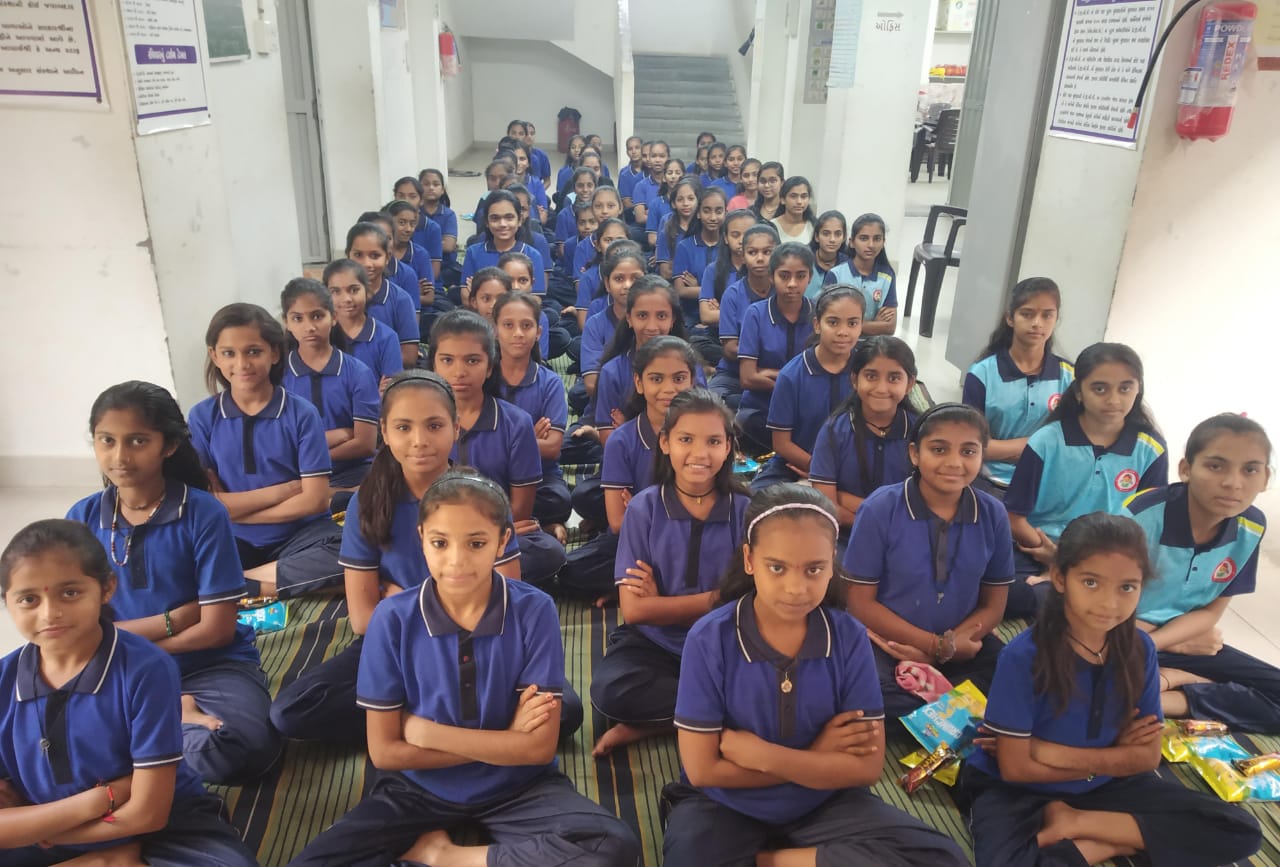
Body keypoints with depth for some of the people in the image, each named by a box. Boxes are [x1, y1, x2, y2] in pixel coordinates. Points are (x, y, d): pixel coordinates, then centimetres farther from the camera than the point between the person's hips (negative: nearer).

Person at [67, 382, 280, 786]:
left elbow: (217, 629, -12)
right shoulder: (82, 518, -1)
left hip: (209, 665, -2)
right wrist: (175, 618, -13)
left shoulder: (203, 513, -11)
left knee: (239, 751, -30)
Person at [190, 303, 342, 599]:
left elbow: (314, 499, -9)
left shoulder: (302, 414, -5)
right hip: (233, 541, 1)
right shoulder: (201, 417, 0)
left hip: (298, 535, 0)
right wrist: (284, 489, -11)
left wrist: (231, 507, -7)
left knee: (348, 557, -32)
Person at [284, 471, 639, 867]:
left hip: (516, 787, 0)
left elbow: (538, 746, -14)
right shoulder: (392, 618, -13)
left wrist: (425, 731, -14)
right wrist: (502, 741, -14)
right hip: (419, 787, 1)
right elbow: (385, 752, -9)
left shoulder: (534, 611, -16)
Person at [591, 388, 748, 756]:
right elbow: (635, 609, -11)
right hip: (653, 644, 0)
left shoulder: (745, 510, -5)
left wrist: (665, 604, -10)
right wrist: (716, 599, -11)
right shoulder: (644, 507, -7)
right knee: (610, 690, -30)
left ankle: (648, 723, -11)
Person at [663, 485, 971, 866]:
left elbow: (867, 767, -9)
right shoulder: (709, 640, -16)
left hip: (822, 803, 3)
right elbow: (702, 770, -14)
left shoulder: (850, 639, -10)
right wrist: (817, 757, -12)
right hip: (726, 806, -3)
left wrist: (759, 753, -18)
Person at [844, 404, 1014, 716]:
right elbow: (861, 602, -9)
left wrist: (947, 648, -13)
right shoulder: (880, 509, -13)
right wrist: (935, 644, -15)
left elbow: (993, 605, 5)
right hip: (890, 643, -3)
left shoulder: (993, 515, -3)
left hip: (963, 643, 4)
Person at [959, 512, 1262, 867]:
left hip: (1104, 785, 6)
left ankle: (1075, 824, -7)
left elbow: (1147, 756, -3)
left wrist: (1047, 751, -15)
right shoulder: (1023, 656, -22)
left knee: (1241, 832, -6)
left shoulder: (1139, 650, -8)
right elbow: (1015, 767, -17)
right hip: (1019, 792, -5)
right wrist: (1112, 755, -9)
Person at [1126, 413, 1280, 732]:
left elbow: (1210, 612, 0)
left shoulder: (1251, 527, -5)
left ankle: (1162, 682, -14)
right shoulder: (1144, 512, -22)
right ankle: (1178, 679, -16)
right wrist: (1179, 642, -8)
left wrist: (1148, 645, -15)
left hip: (1185, 642, 7)